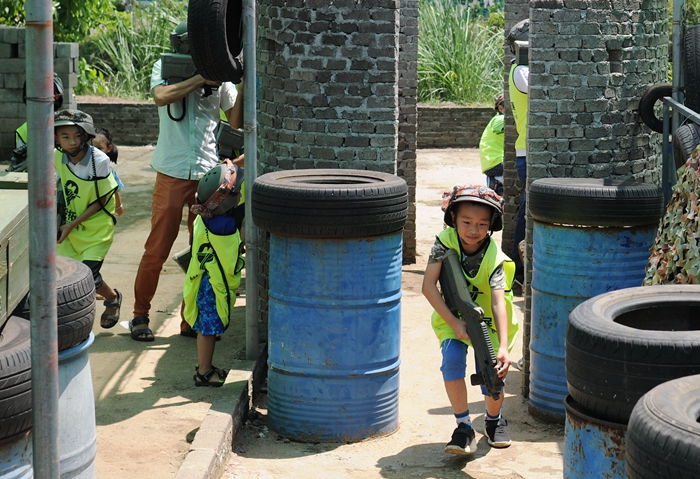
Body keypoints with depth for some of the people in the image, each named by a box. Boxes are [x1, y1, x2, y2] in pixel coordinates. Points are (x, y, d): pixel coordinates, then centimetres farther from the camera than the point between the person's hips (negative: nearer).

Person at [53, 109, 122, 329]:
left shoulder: (99, 160, -22)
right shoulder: (57, 158, -8)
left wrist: (72, 225, -16)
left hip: (96, 227, -4)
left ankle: (113, 299, 20)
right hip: (70, 225, 5)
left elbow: (100, 201, -15)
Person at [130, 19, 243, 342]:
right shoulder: (165, 69, 1)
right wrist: (200, 78, -21)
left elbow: (236, 122, 2)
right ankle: (140, 315, 13)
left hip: (208, 174, 2)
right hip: (172, 173, -2)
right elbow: (161, 97, -20)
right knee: (158, 248, 0)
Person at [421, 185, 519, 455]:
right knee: (452, 359, -23)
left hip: (487, 319, -1)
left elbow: (499, 303, -37)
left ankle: (494, 420, 23)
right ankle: (464, 427, -11)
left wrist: (504, 348, -48)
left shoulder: (494, 258, -26)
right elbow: (428, 286, -23)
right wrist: (454, 323, -30)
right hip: (452, 315, 1)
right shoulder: (446, 240, -22)